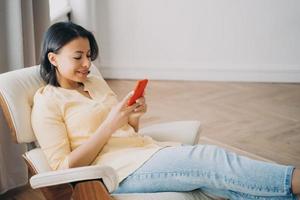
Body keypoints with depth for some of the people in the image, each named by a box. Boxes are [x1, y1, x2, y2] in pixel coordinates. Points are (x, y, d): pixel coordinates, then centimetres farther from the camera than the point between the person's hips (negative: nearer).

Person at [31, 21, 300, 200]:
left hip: (143, 149, 7)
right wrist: (110, 125, -17)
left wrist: (134, 117, -1)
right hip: (116, 168, -6)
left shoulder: (96, 83, 19)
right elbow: (65, 168, -9)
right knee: (212, 160, -25)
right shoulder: (46, 103, -1)